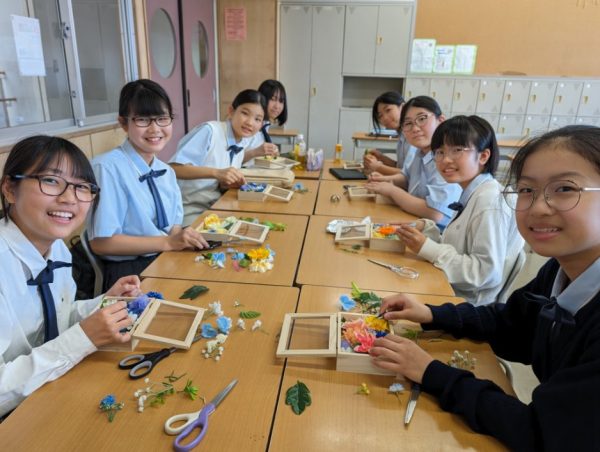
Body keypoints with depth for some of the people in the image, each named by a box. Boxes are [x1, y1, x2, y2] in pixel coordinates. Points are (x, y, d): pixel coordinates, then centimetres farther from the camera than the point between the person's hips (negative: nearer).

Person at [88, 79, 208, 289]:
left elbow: (173, 228, 11)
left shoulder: (167, 172, 9)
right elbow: (101, 242, -15)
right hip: (129, 273, -7)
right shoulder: (107, 168, -14)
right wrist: (168, 242, -19)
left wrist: (183, 238, -12)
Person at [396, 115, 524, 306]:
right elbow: (458, 249, 8)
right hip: (451, 292, 7)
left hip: (468, 303, -7)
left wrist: (427, 248, -21)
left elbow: (486, 272, -23)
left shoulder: (490, 201, -20)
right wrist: (427, 229, -4)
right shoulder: (470, 195, 6)